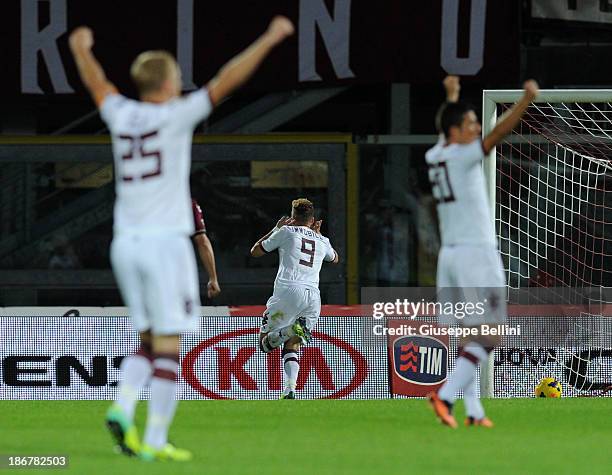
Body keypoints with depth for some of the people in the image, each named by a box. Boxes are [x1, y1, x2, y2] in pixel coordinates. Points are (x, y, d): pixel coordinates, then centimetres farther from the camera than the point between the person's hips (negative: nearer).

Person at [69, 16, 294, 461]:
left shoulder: (121, 115, 8)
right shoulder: (175, 116, -6)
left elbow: (97, 83, 28)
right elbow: (225, 82, -8)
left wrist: (81, 50, 48)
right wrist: (269, 40, -1)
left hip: (126, 241, 6)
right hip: (165, 241, -6)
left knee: (150, 339, 15)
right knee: (168, 344, -3)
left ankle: (124, 407, -7)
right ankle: (156, 440, -8)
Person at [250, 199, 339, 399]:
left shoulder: (287, 232, 10)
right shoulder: (322, 241, 22)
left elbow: (255, 251, 22)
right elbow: (334, 259, 46)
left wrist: (276, 229, 32)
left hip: (288, 291, -4)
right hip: (313, 296, 4)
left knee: (265, 343, 6)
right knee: (291, 345, 14)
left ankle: (291, 331, -27)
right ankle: (289, 391, -9)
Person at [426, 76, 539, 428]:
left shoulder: (434, 156, 10)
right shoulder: (463, 156, -10)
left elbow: (447, 133, 32)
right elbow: (498, 134, -25)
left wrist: (452, 97, 48)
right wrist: (526, 101, -33)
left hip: (449, 254, 8)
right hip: (477, 253, -8)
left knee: (466, 335, 8)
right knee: (487, 336, -5)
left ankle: (474, 411, 4)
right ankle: (446, 395, -17)